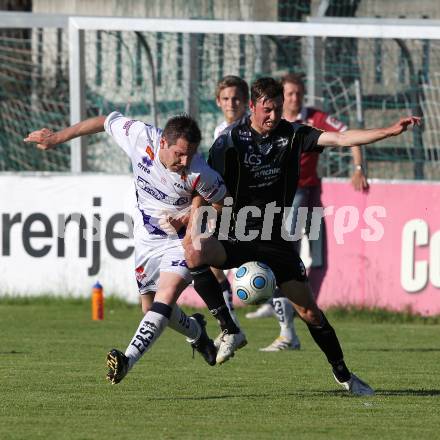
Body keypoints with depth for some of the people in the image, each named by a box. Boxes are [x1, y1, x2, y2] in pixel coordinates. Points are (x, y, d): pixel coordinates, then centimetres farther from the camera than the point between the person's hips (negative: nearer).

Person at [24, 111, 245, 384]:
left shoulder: (201, 174, -29)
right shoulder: (140, 137, -23)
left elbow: (219, 201, -7)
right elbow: (106, 122, -3)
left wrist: (188, 219, -23)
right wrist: (56, 138, 6)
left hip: (182, 239, -5)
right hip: (147, 238, 5)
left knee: (166, 296, -27)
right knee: (151, 307, 12)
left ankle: (129, 359, -35)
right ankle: (196, 332, 42)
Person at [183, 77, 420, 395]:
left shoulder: (292, 134, -1)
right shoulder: (231, 140, -8)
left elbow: (341, 139, -9)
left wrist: (390, 131, -20)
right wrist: (193, 231, -22)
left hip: (277, 240, 2)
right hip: (235, 237, -2)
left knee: (310, 311, -1)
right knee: (194, 251, -34)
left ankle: (342, 373, 18)